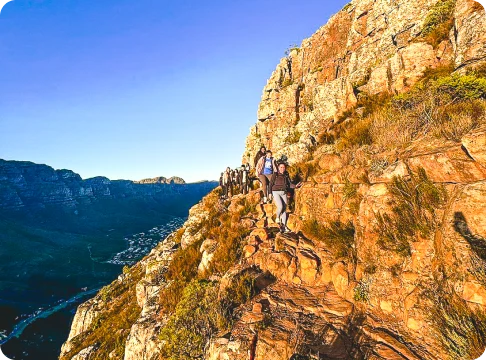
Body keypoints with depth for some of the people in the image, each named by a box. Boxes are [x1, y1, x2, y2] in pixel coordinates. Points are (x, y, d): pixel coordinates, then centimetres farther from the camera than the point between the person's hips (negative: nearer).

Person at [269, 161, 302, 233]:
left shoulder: (286, 175, 9)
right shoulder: (274, 175, -2)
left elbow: (289, 184, 4)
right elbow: (270, 184, -3)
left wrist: (295, 186, -15)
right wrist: (270, 193, -11)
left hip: (284, 193, 4)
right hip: (276, 193, -4)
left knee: (284, 210, -1)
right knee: (280, 206, -23)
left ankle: (284, 227, 4)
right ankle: (277, 218, 6)